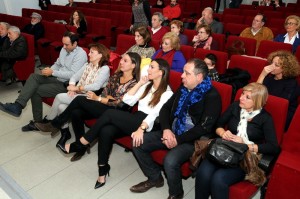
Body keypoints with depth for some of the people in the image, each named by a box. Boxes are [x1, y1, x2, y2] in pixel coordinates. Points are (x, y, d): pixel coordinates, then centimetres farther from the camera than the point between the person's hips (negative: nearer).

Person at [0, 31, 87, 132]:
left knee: (36, 91, -14)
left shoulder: (80, 54, -17)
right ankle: (17, 106, -12)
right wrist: (49, 69, -3)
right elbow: (57, 64, 20)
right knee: (34, 76, -12)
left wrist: (52, 72, -20)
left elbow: (72, 75, -24)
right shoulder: (64, 49, 9)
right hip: (57, 78, 8)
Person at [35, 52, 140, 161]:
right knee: (76, 113, -21)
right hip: (103, 106, 6)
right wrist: (109, 98, -12)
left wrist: (97, 98, -15)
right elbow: (105, 93, 10)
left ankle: (55, 124, -3)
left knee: (80, 99, -21)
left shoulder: (134, 83, -8)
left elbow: (120, 103, -13)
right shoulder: (116, 76, 14)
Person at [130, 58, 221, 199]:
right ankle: (155, 178, 17)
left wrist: (178, 139, -20)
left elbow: (205, 127, -20)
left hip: (194, 140, -7)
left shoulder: (212, 96, -13)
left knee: (170, 160, -33)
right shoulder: (184, 89, 8)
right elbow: (165, 108, 11)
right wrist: (166, 129, -7)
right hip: (172, 132, 7)